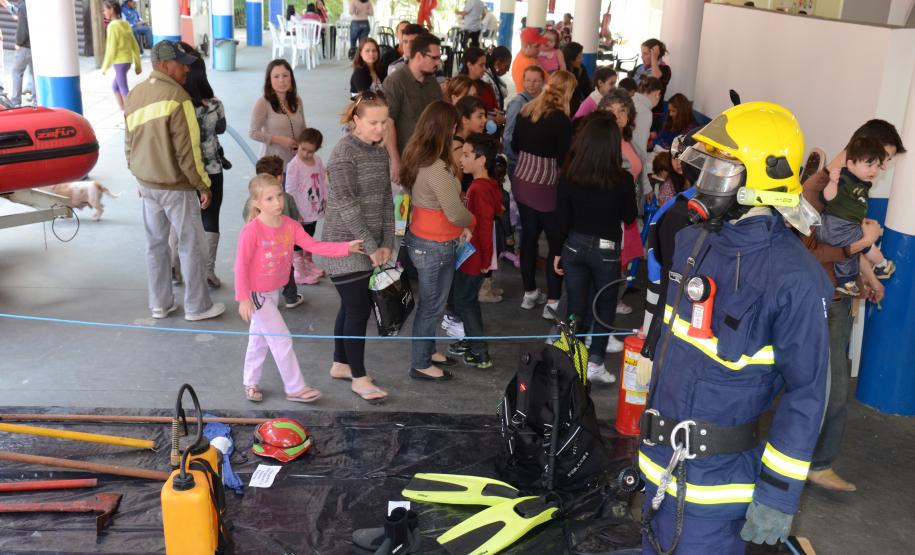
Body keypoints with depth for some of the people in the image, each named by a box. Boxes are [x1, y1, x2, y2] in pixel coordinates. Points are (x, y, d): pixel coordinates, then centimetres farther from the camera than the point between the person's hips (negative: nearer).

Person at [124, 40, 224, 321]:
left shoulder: (134, 95, 5)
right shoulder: (177, 97, -20)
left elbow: (129, 143, 11)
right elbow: (187, 151, -21)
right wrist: (203, 185, -11)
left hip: (147, 183, 8)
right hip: (176, 186, -8)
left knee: (155, 243, 16)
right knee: (191, 245, 5)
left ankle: (160, 304, 25)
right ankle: (197, 306, 14)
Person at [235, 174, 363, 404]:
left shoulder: (290, 225, -6)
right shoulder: (251, 231, -25)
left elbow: (314, 246, -11)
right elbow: (241, 266, -20)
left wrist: (346, 247, -22)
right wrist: (243, 299, -20)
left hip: (273, 291, 7)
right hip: (256, 293, -7)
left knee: (260, 339, 21)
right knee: (282, 340, -2)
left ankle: (251, 383, 37)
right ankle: (295, 388, 11)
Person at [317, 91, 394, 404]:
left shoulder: (380, 153, 9)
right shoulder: (344, 153, -16)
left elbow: (386, 200, 9)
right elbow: (346, 205, -20)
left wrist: (386, 243, 1)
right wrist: (371, 247, -18)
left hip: (369, 248, 8)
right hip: (345, 247, -8)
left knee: (352, 307, 16)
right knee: (358, 310, -3)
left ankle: (340, 365, 31)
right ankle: (359, 378, 10)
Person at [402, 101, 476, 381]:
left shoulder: (417, 157, 2)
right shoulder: (436, 168, -27)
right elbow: (456, 212, -22)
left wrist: (461, 226, 0)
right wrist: (470, 222, -1)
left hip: (421, 239, 9)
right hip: (435, 246, -9)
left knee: (430, 302, 23)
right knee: (432, 305, 7)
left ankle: (427, 350, 40)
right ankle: (420, 365, 21)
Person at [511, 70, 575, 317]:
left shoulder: (526, 110, 4)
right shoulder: (561, 119, -16)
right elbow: (564, 158, -14)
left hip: (522, 181, 7)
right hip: (546, 187, -7)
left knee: (529, 235, 16)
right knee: (558, 242, 4)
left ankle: (530, 293, 25)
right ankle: (553, 302, 6)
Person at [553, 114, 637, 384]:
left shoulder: (569, 175, -11)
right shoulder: (623, 179, -16)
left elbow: (562, 217, -4)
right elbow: (630, 217, -2)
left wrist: (558, 252, 7)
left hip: (574, 246, 2)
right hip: (606, 250, -2)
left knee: (576, 307, 13)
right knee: (605, 307, 16)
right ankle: (595, 363, 13)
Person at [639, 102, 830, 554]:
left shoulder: (793, 278, -22)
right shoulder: (694, 240, 2)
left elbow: (806, 391, -17)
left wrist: (779, 493, -16)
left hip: (714, 475, -7)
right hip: (660, 457, 8)